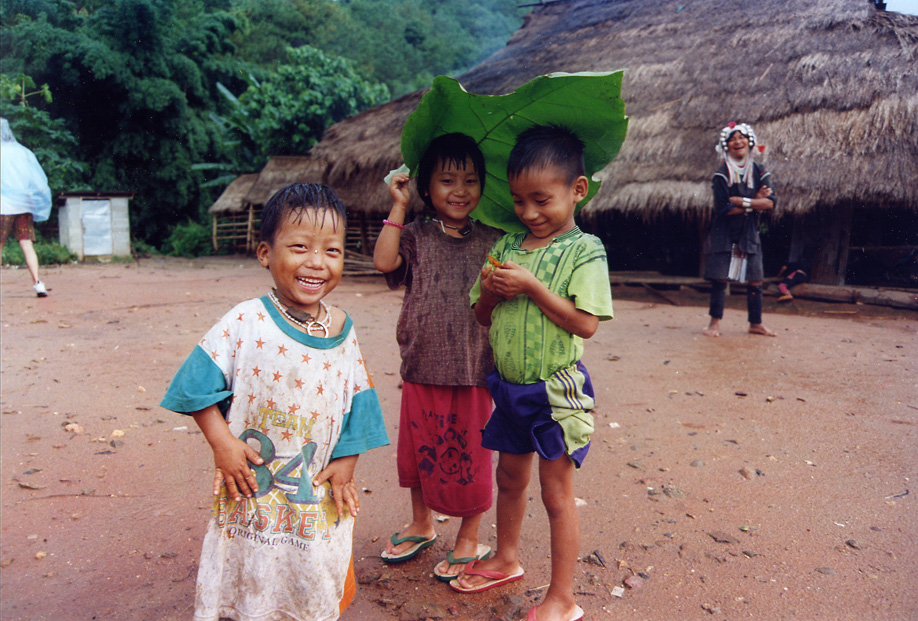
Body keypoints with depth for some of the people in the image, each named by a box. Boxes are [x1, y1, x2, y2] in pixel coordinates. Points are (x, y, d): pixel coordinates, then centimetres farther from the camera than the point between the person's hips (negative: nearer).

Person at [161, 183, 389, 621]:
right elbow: (200, 384, -7)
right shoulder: (246, 323, -13)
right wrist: (221, 442, -14)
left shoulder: (343, 331, -4)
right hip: (250, 486, -2)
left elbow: (356, 402, 4)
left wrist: (346, 462, 0)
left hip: (317, 492, 3)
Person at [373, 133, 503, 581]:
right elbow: (384, 261, -15)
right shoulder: (416, 236, 2)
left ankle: (469, 539, 30)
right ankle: (422, 525, 41)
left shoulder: (491, 240, 2)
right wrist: (398, 207, -10)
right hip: (421, 368, 2)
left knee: (468, 455, 9)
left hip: (473, 370, -1)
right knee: (419, 448, 17)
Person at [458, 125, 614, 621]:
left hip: (556, 389, -6)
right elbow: (482, 317, 9)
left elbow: (585, 323, -21)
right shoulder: (506, 246, 4)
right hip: (509, 385, 6)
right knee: (509, 476, 22)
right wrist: (489, 292, -13)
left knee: (556, 492, 5)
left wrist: (531, 285, -24)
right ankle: (506, 560, 45)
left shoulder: (585, 250, -13)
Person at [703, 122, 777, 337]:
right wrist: (755, 203, -10)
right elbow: (723, 208, -15)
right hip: (724, 233, -3)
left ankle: (756, 323, 16)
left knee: (755, 279, 4)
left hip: (749, 233, 3)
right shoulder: (722, 174, -5)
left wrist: (743, 201, -19)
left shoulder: (760, 172, 5)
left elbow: (771, 202, -7)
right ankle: (715, 323, 4)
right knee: (719, 277, -4)